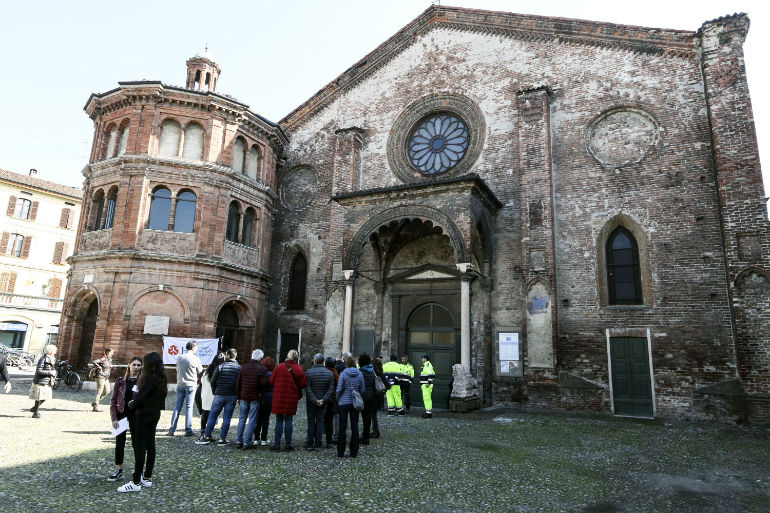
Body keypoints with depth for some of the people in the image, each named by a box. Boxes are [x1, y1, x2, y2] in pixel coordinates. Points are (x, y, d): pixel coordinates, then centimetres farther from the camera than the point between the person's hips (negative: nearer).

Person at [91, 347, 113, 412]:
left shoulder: (110, 359, 13)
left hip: (106, 377, 9)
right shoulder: (103, 359, -13)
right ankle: (95, 406, 6)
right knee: (99, 391, -3)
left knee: (107, 391, 10)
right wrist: (99, 368, -21)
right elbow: (94, 362, -24)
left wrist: (111, 367, 8)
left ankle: (95, 403, 23)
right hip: (101, 377, -9)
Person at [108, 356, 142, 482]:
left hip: (136, 416, -2)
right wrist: (114, 418, -5)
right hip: (121, 414, 2)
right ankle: (118, 470, 26)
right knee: (119, 443, 12)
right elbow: (113, 400, 2)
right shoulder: (120, 381, -2)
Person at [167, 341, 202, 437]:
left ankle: (172, 429, 9)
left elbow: (177, 370, 13)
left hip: (180, 384, 4)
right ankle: (188, 430, 2)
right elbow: (200, 371, 4)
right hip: (191, 385, -4)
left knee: (177, 407, 9)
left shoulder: (179, 358, 3)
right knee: (189, 407, 1)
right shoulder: (195, 359, -9)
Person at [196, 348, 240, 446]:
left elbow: (213, 381, -2)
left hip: (219, 395, -1)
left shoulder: (220, 366, -4)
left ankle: (206, 437, 16)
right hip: (232, 396, 1)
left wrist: (215, 392, 12)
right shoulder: (239, 368, -1)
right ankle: (222, 439, 8)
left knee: (212, 416, 10)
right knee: (227, 418, 6)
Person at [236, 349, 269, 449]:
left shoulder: (243, 367, 5)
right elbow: (264, 383, -17)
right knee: (252, 420, 2)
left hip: (244, 397, 4)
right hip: (255, 397, -4)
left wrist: (238, 397, 13)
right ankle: (247, 442, 2)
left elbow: (238, 383, 7)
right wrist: (269, 379, 4)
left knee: (242, 418, 15)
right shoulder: (262, 368, -10)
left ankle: (239, 441, 18)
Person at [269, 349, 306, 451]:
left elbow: (271, 380, -3)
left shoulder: (279, 367, -8)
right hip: (292, 398, 1)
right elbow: (303, 384, -3)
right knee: (289, 421, 8)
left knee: (279, 420, 7)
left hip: (279, 397, -1)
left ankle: (277, 444, 10)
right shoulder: (299, 369, -3)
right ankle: (288, 444, 10)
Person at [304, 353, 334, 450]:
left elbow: (308, 388, -14)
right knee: (320, 421, 8)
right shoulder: (329, 373, 0)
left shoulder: (309, 372, -9)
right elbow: (331, 389, -5)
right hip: (323, 402, 2)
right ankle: (318, 444, 9)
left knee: (311, 421, 7)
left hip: (311, 402, -2)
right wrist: (323, 400, -9)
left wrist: (314, 400, -13)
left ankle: (310, 444, 11)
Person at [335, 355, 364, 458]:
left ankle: (340, 452, 10)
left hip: (344, 402, -3)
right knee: (354, 426, 9)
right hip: (355, 403, 3)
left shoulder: (343, 374, -10)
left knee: (342, 427, 5)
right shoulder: (359, 374, 0)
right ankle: (353, 452, 13)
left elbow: (339, 389, -12)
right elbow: (362, 390, 2)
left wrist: (337, 399, 4)